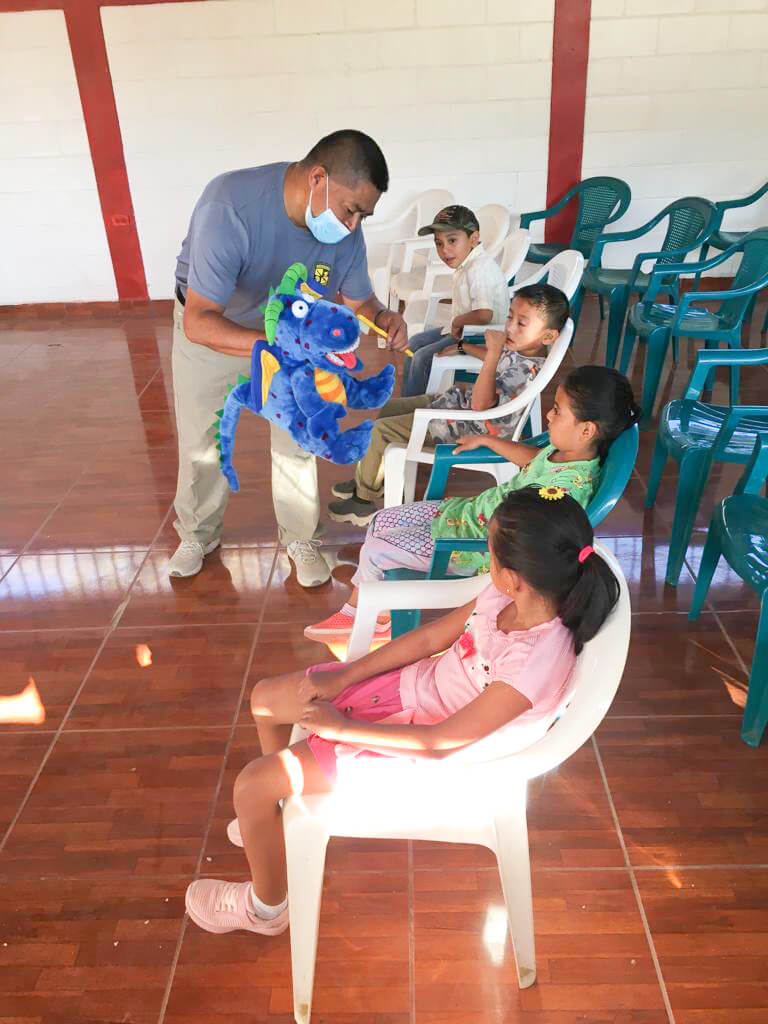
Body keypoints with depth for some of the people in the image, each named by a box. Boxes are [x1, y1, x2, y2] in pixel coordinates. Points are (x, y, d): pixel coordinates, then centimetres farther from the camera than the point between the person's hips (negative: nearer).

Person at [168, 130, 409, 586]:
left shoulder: (345, 231, -24)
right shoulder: (230, 206, -40)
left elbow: (359, 299, -8)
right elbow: (198, 323, -43)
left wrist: (383, 317, -32)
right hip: (210, 328, -2)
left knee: (296, 442, 3)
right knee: (202, 444, 10)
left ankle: (299, 539, 25)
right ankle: (198, 535, 34)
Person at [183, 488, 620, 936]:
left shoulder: (538, 663, -34)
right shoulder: (508, 595, -14)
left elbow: (440, 742, -26)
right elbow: (430, 637, -1)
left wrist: (343, 728, -17)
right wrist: (342, 678, -2)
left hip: (421, 743, -7)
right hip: (412, 684, 8)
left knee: (252, 786, -8)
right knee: (267, 698, 12)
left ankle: (266, 907, 24)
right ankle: (278, 817, 40)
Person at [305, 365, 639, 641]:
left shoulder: (567, 486, -33)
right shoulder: (566, 449, -5)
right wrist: (486, 439, 21)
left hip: (475, 546, -10)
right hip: (468, 507, 10)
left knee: (373, 552, -8)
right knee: (381, 520, 13)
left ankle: (379, 621, 23)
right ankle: (352, 613, 25)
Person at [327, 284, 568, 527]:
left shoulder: (526, 370, -30)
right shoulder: (520, 348, -2)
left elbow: (481, 403, -39)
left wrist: (494, 352, -40)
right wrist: (463, 347, 30)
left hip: (464, 429, -10)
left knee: (379, 431, -7)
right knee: (388, 408, 17)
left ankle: (363, 499, 11)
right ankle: (374, 478, 31)